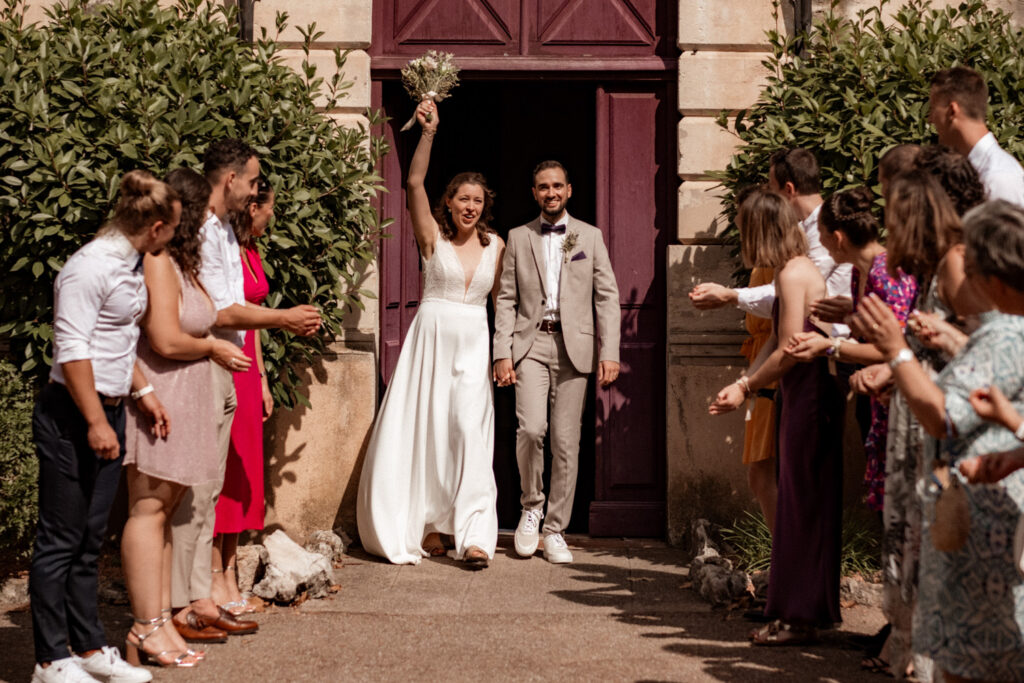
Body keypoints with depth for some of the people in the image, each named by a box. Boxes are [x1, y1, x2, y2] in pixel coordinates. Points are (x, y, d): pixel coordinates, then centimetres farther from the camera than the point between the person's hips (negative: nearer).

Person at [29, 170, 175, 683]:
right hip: (71, 416, -9)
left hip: (109, 412, 9)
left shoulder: (131, 265, 12)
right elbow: (71, 351, -20)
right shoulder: (90, 268, -17)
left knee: (89, 539, 13)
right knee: (61, 540, -1)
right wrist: (95, 422, -20)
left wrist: (143, 392, 19)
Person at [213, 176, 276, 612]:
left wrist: (262, 380, 21)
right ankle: (215, 580, 0)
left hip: (245, 373, 9)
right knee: (217, 473, -5)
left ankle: (229, 574, 15)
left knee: (239, 475, 9)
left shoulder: (251, 254, 17)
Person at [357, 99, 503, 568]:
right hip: (431, 339, -1)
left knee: (470, 432, -10)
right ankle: (427, 525, 18)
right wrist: (428, 132, -23)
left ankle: (474, 536, -11)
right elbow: (414, 183, -14)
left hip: (474, 346, 1)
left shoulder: (495, 245, 8)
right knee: (423, 432, 3)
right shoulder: (433, 236, -1)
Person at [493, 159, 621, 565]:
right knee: (531, 428, -19)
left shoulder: (590, 237, 10)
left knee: (566, 441, 0)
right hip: (530, 344, 0)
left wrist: (609, 353, -5)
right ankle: (531, 505, 6)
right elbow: (506, 300, 8)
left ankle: (555, 531, 12)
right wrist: (502, 354, -3)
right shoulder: (518, 238, 11)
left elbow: (607, 297, 5)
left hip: (574, 347, 0)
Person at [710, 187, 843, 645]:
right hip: (804, 398, 10)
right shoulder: (799, 269, 14)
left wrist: (747, 389, -8)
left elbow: (789, 351, -19)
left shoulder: (793, 273, -16)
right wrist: (744, 383, 9)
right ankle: (793, 609, 24)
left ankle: (801, 617, 5)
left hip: (809, 399, -10)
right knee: (797, 505, 15)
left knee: (803, 507, -3)